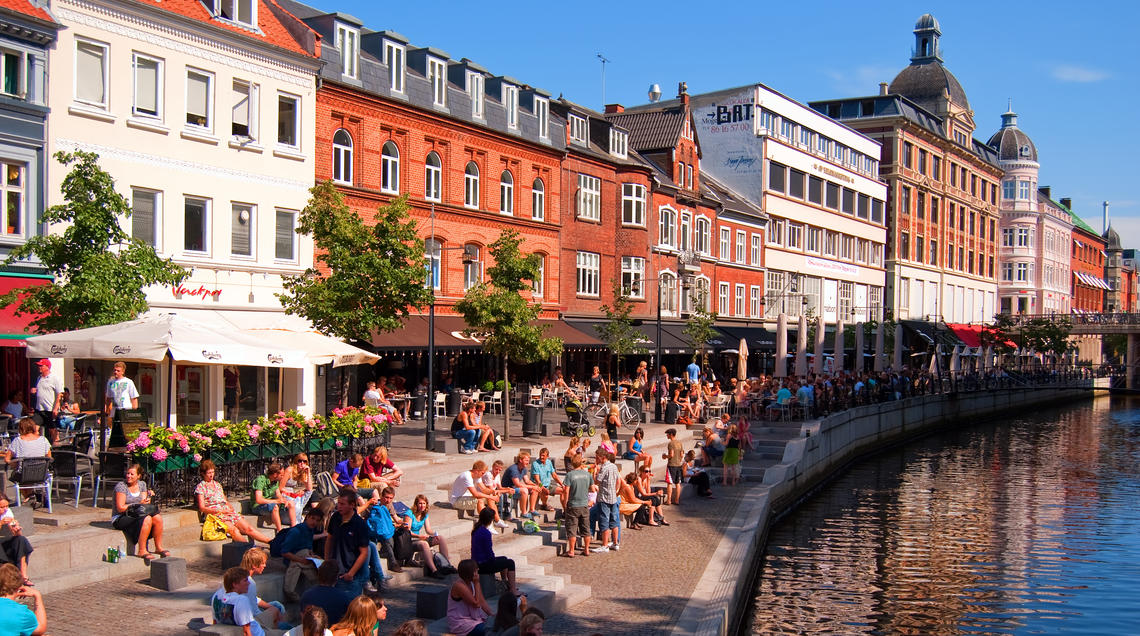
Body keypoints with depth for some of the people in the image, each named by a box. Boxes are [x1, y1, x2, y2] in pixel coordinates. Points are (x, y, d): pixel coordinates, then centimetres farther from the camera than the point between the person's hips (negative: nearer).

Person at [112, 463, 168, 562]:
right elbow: (120, 508, -16)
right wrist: (138, 505, -19)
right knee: (147, 519, -31)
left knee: (158, 518, -19)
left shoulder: (142, 484, 9)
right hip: (120, 519, -6)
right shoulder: (121, 486, -11)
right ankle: (142, 551, -29)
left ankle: (159, 548, -7)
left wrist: (149, 496, -11)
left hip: (136, 515, 6)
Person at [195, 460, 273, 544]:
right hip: (215, 514, -5)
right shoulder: (200, 487, 5)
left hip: (227, 511, 5)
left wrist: (231, 508, 2)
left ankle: (270, 542, -23)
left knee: (248, 528, -13)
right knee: (234, 530, -32)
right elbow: (202, 508, -4)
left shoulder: (217, 485, 23)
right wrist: (221, 511, -14)